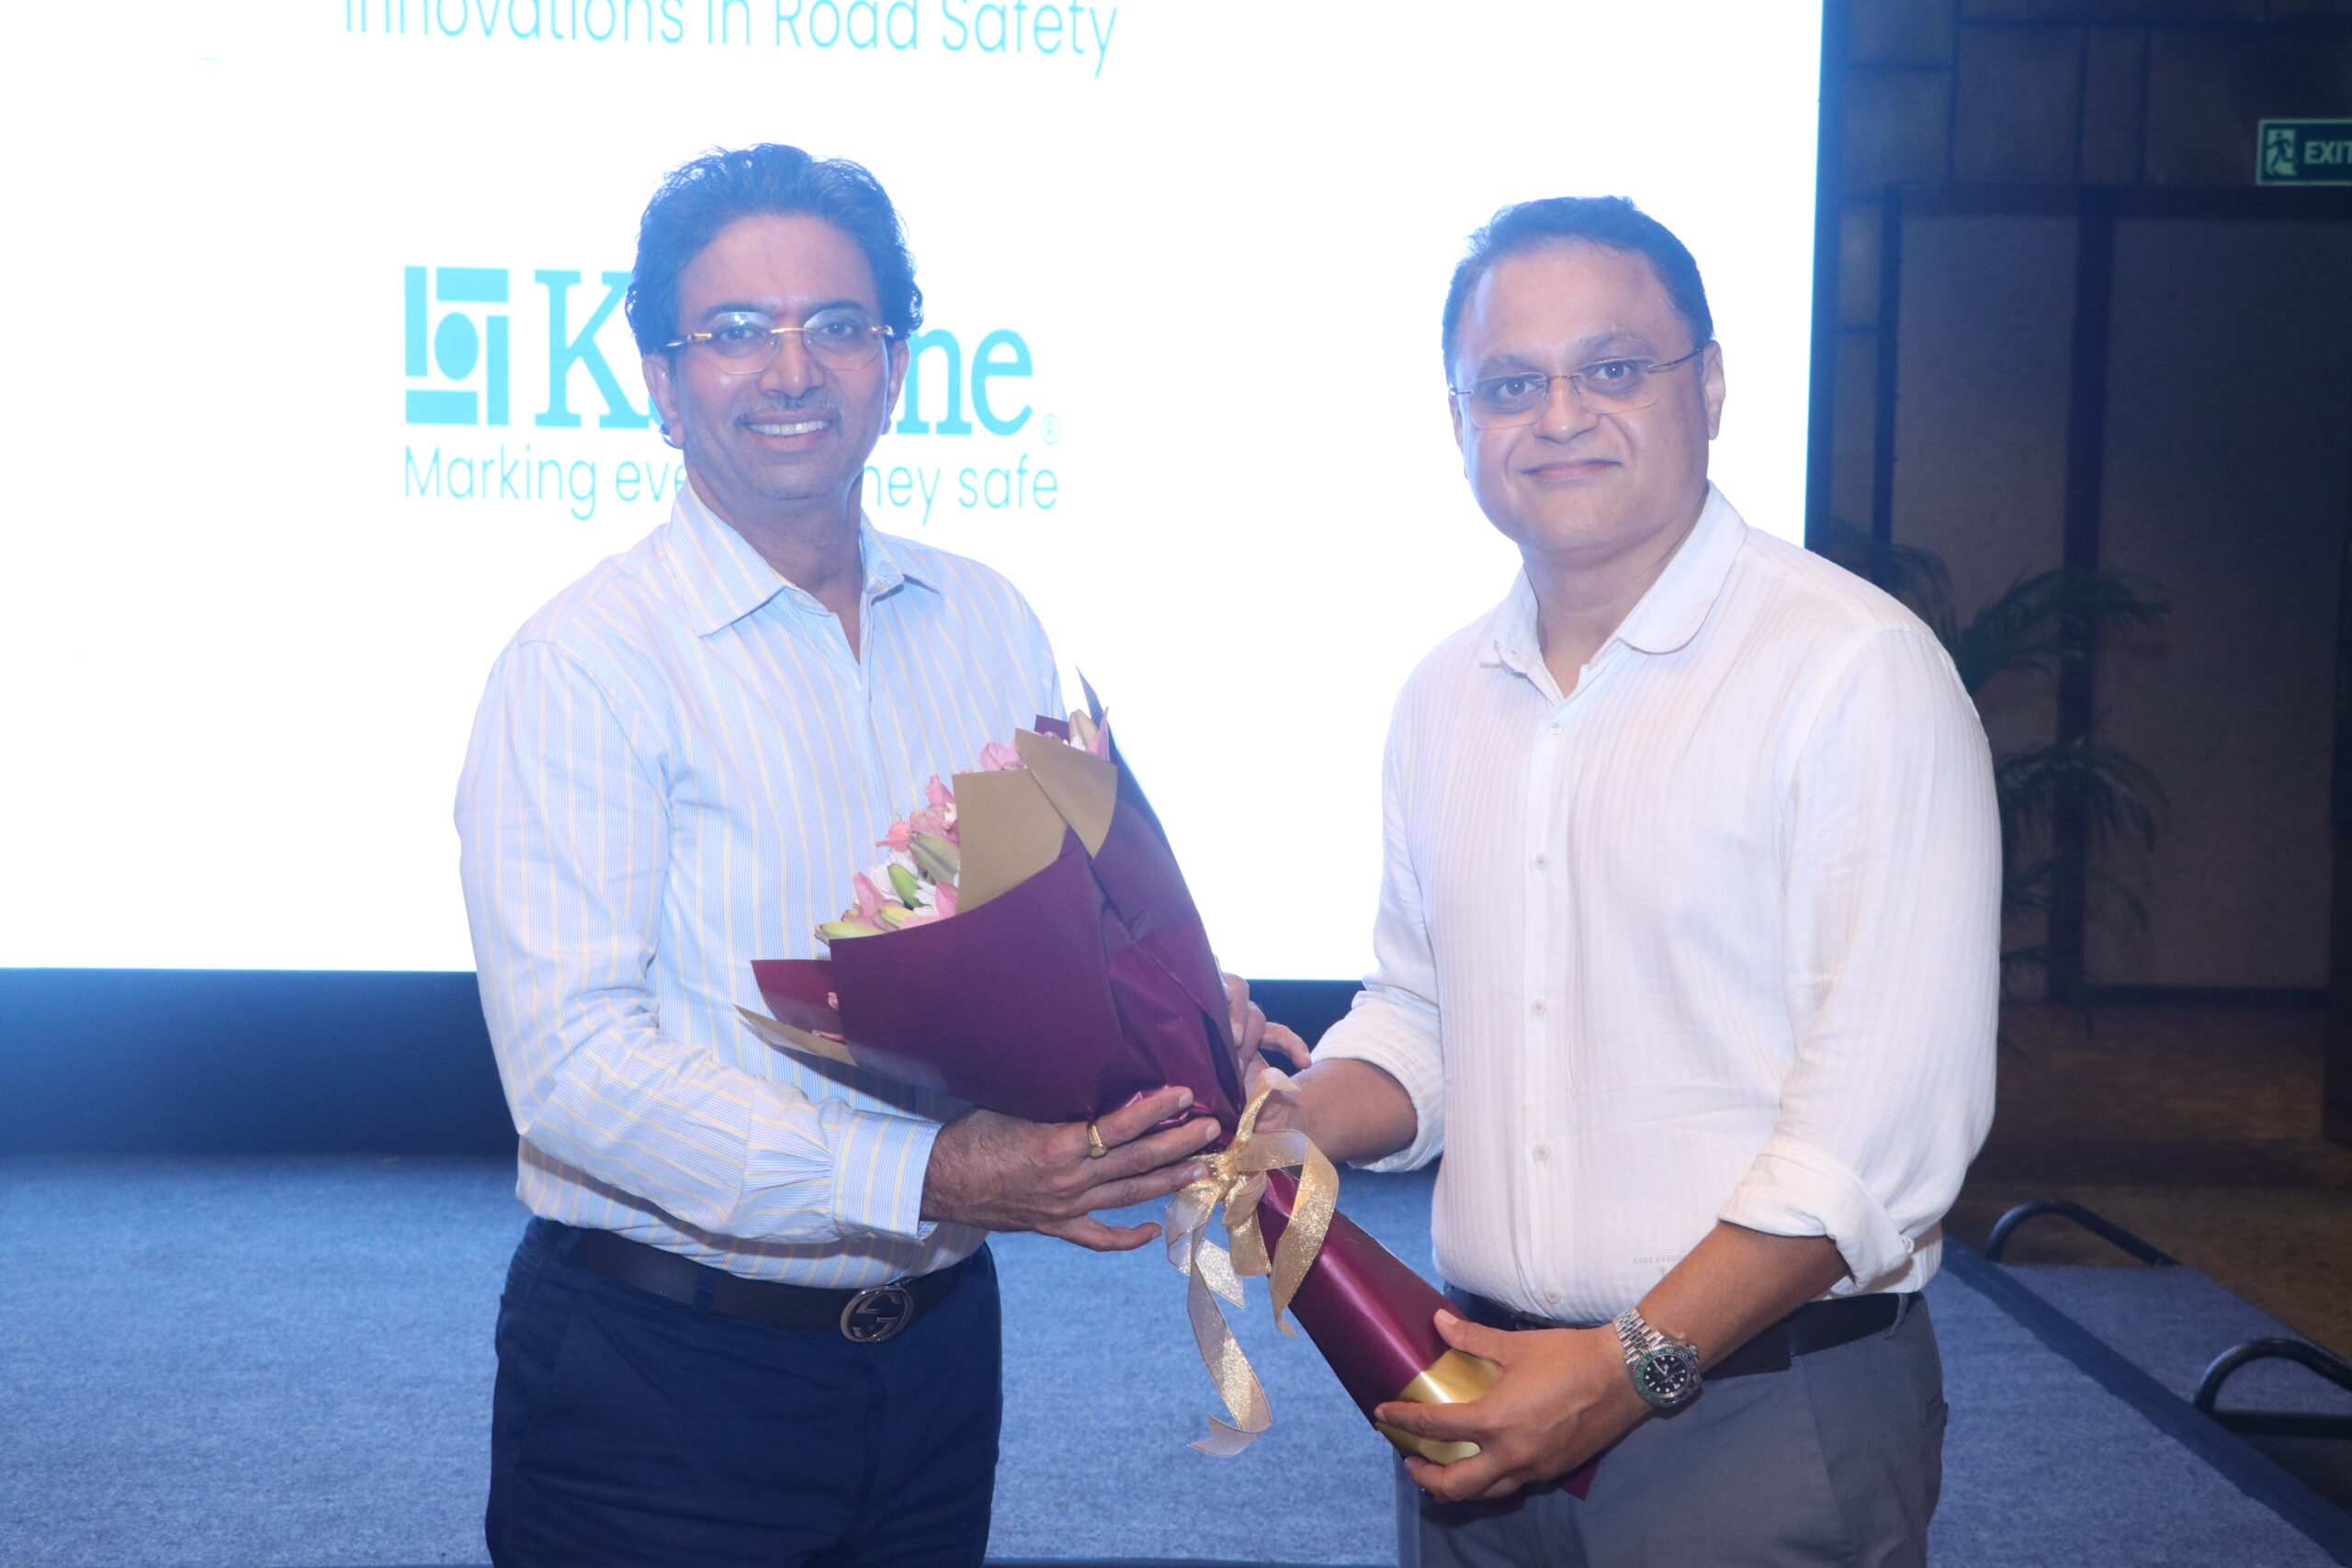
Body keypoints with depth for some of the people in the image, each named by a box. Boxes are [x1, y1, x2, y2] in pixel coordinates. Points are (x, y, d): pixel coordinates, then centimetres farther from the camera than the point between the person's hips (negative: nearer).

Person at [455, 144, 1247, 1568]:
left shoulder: (992, 624, 5)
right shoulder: (585, 663, -13)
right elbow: (575, 1063, -22)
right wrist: (926, 1179, -28)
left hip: (939, 1344, 5)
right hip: (660, 1378, -5)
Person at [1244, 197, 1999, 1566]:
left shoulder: (1860, 669, -13)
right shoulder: (1446, 697, 8)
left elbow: (1887, 1113, -18)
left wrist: (1639, 1364, -18)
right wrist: (1293, 1122, -3)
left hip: (1765, 1417, -5)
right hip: (1489, 1403, 6)